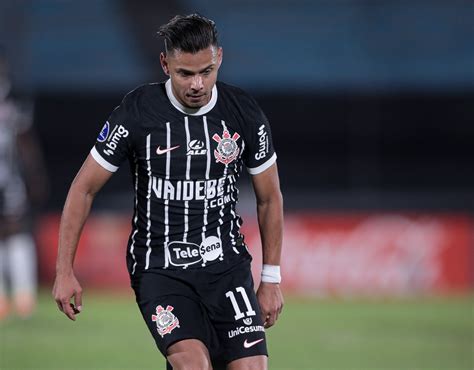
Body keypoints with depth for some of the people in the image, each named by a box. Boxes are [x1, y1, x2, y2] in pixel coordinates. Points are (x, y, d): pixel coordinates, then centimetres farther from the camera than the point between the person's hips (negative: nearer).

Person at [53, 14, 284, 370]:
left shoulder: (246, 114, -2)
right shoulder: (137, 112, -9)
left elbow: (270, 198, 11)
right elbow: (85, 188, 0)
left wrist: (271, 279, 10)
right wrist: (65, 271, -3)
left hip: (227, 263, 3)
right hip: (159, 269, -3)